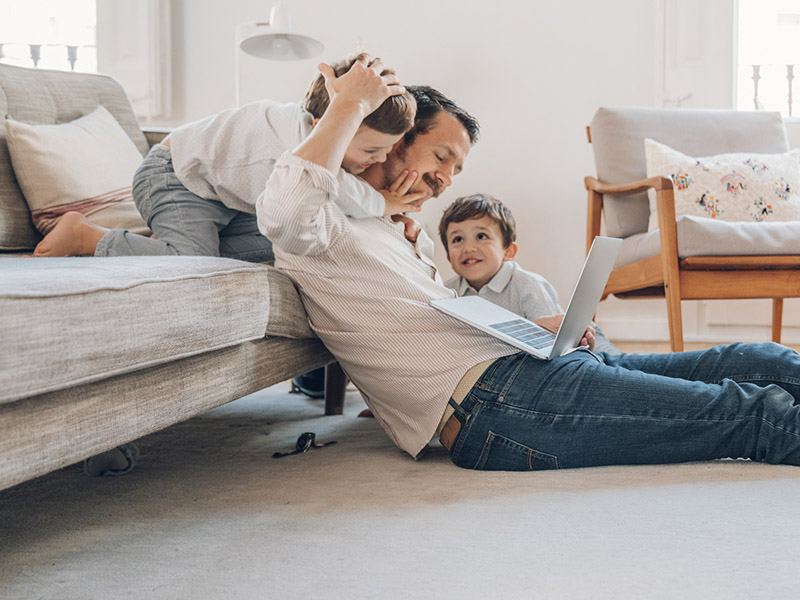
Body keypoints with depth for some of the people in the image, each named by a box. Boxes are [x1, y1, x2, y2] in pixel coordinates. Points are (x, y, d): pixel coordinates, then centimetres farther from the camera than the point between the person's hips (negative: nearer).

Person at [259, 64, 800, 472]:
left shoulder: (392, 235, 30)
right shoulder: (327, 233, -1)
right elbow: (284, 208, -27)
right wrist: (350, 105, -14)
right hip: (494, 401, -10)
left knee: (756, 362, 3)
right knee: (755, 413, -11)